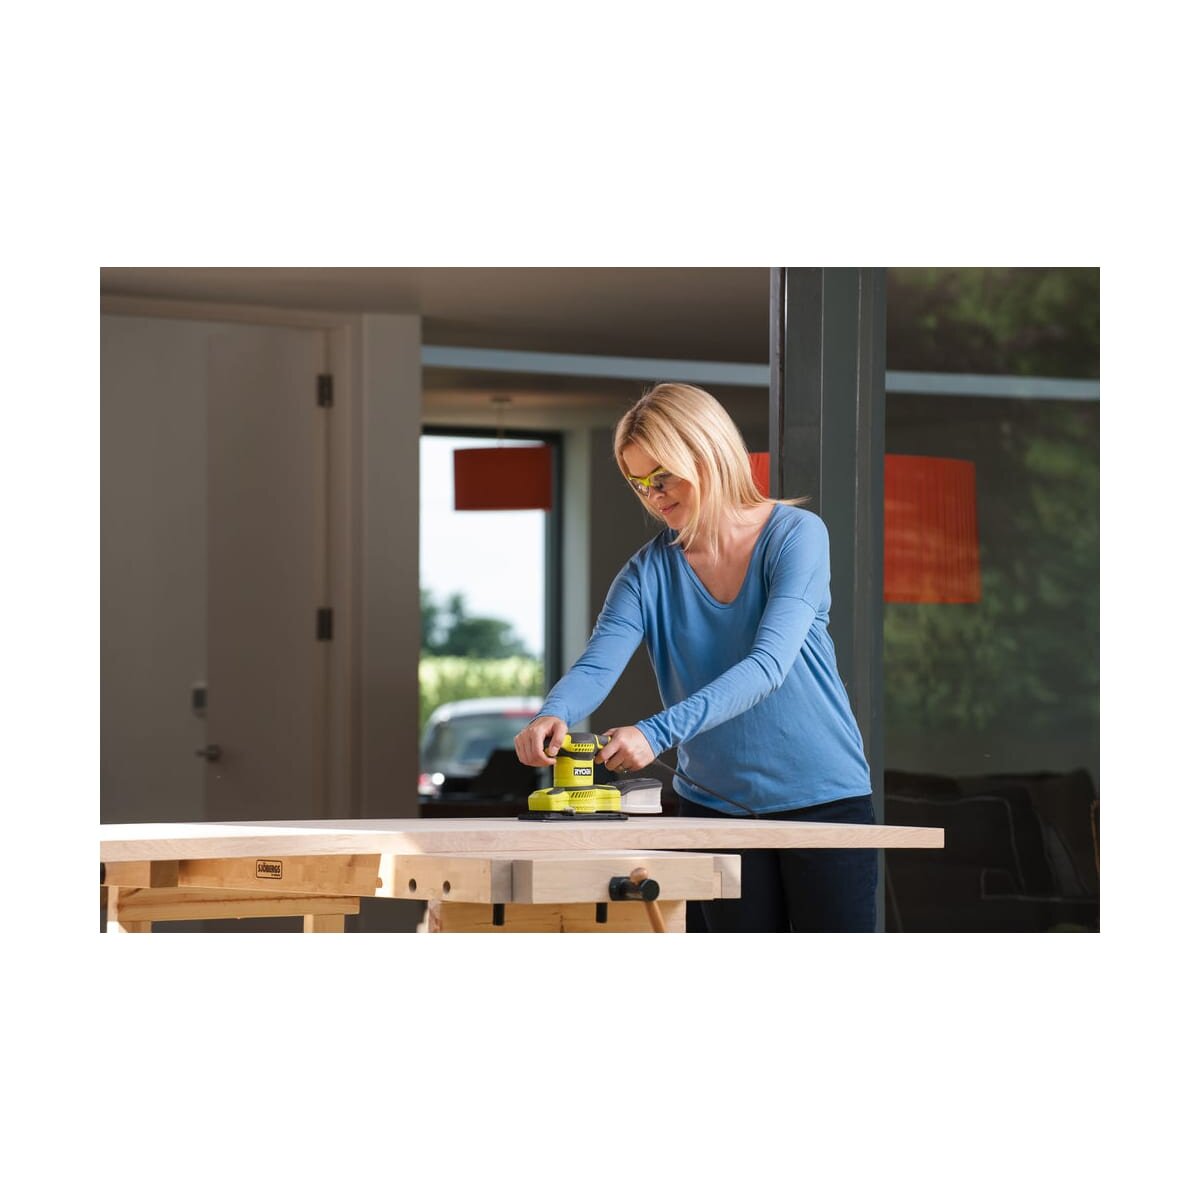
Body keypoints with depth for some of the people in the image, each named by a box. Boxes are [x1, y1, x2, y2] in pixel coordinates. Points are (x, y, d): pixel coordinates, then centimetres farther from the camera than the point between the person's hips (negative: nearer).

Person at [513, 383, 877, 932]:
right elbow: (596, 665, -14)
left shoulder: (796, 535, -10)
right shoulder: (649, 572, 1)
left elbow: (767, 665, -24)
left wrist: (659, 732, -35)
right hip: (716, 805, 4)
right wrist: (553, 714, -39)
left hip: (824, 798, -3)